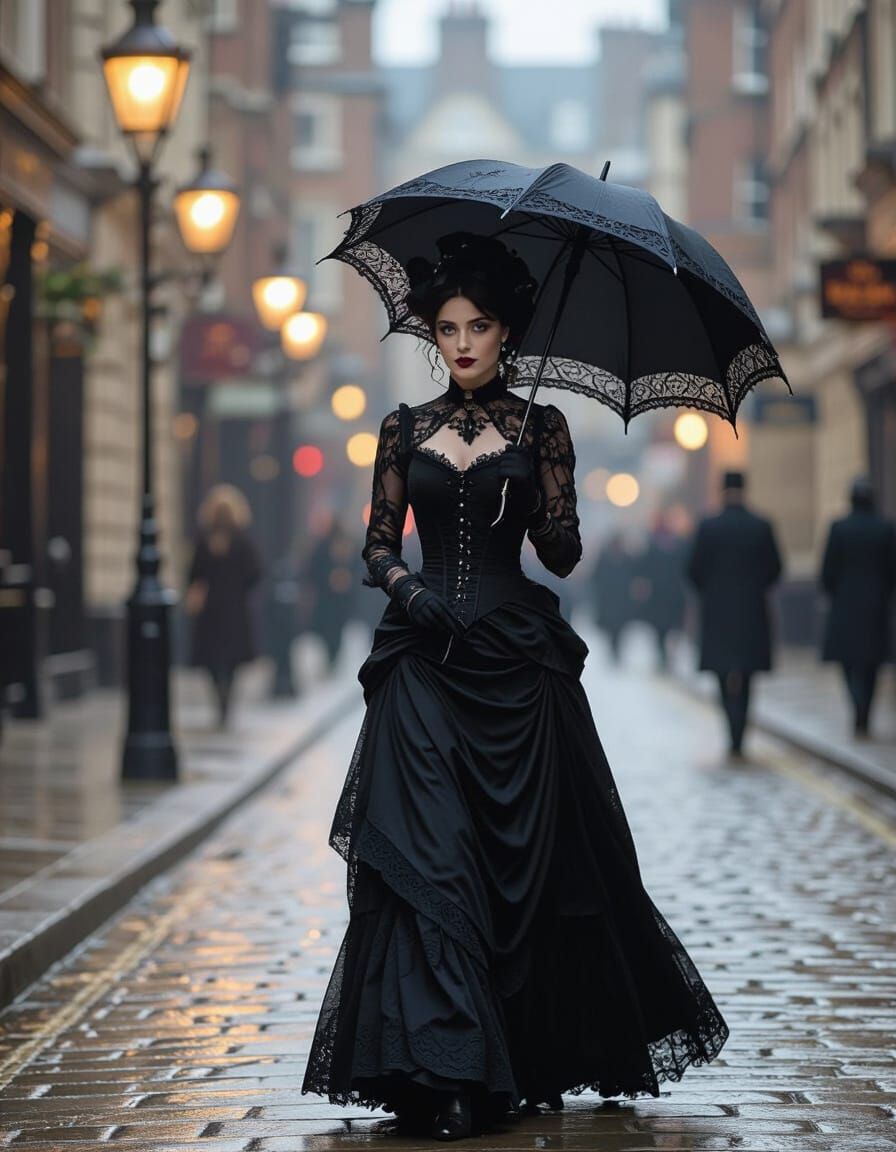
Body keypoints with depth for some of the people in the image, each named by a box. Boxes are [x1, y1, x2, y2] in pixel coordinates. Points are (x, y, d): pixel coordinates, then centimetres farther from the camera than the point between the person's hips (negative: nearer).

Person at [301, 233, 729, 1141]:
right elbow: (378, 545, 10)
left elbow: (564, 555, 2)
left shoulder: (539, 427, 6)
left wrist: (534, 495, -16)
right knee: (427, 855, -9)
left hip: (518, 658, -1)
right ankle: (445, 1072, -10)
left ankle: (543, 1058, 19)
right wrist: (408, 587, -10)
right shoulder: (406, 430, 10)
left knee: (536, 856, 2)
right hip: (425, 661, 1)